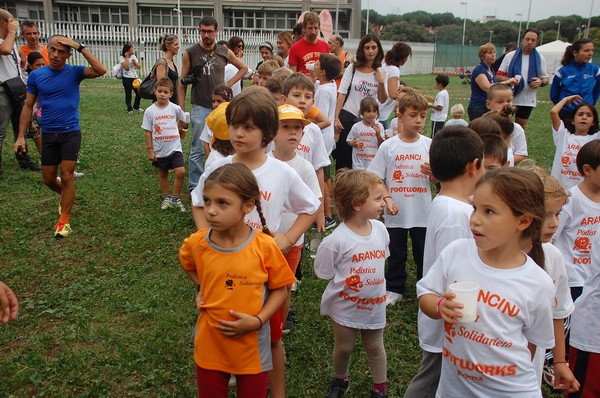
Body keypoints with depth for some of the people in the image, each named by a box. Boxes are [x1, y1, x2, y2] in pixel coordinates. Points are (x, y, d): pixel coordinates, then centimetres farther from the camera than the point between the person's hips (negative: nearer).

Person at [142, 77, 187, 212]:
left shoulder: (175, 108, -7)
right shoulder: (150, 111, -9)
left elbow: (182, 121, 15)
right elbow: (148, 132, -4)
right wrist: (150, 150, -5)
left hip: (175, 148, 0)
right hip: (159, 150, 0)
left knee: (180, 172, -11)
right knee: (163, 174, 15)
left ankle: (175, 198, 6)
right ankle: (166, 198, 33)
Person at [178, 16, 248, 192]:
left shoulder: (224, 52, 5)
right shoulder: (190, 53, -2)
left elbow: (243, 68, 19)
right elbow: (183, 84, 0)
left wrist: (229, 84, 6)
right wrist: (181, 110, -5)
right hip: (200, 107, -3)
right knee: (198, 150, 1)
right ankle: (195, 186, 11)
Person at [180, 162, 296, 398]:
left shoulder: (264, 246, -20)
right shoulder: (196, 244, -13)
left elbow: (280, 289, -7)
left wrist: (258, 321, -19)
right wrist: (201, 288, -2)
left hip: (252, 347, -1)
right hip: (210, 345, 2)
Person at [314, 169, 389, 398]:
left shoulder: (380, 228, -9)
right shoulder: (337, 240, -26)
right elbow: (325, 273, -13)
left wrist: (374, 283, 4)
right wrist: (346, 282, -12)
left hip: (375, 304, 3)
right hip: (345, 307, -3)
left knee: (375, 347, 20)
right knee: (343, 348, 18)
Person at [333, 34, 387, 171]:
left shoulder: (380, 73, 4)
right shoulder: (353, 68, 0)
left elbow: (382, 101, 3)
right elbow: (342, 93, -3)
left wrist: (381, 83, -15)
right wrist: (336, 117, -11)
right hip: (348, 116, -1)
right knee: (342, 155, 2)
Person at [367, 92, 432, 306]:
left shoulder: (429, 145, -1)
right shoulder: (388, 146, -5)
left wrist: (433, 172, -16)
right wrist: (387, 199, -16)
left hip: (423, 213, 1)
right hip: (396, 214, -1)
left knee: (424, 254, 12)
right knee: (396, 254, 14)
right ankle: (394, 289, 31)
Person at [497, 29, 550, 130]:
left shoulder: (540, 59, 5)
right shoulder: (510, 56, -1)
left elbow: (546, 79, 10)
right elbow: (499, 76, -1)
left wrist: (540, 82, -14)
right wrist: (509, 80, -22)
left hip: (528, 101, 2)